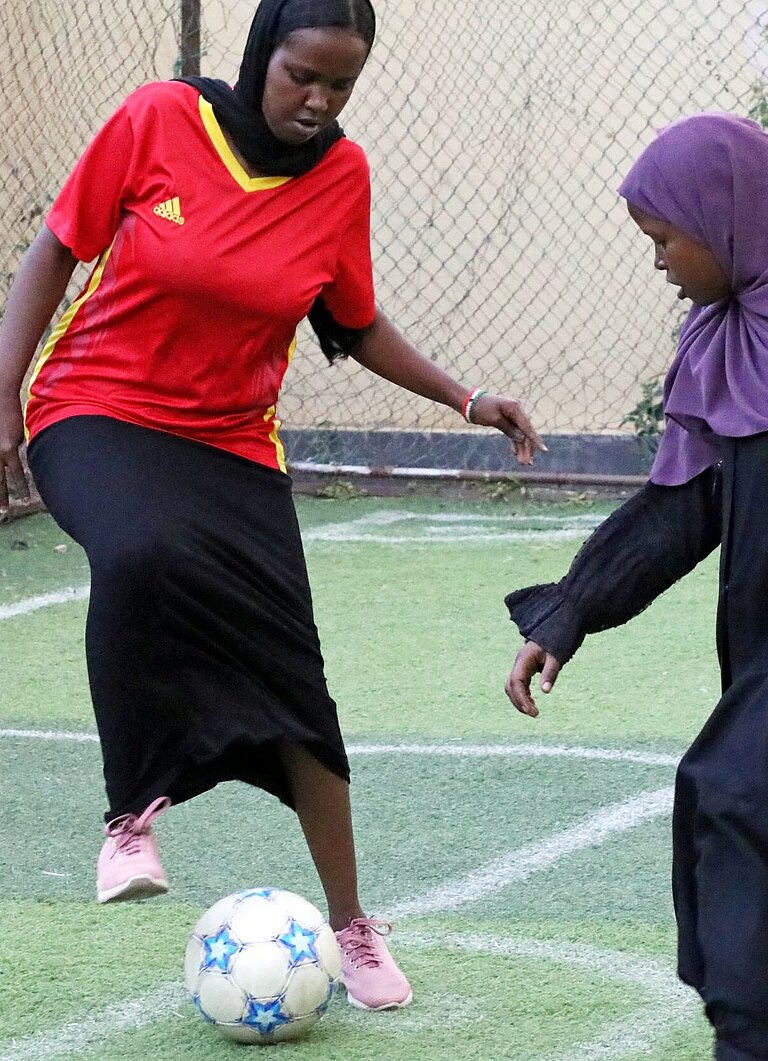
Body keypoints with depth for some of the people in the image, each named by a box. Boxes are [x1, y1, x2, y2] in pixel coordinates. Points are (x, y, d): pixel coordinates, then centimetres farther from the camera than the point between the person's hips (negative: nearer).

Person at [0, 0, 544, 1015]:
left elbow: (355, 323, 12)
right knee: (144, 552, -37)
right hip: (96, 409, -3)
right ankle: (133, 813, -20)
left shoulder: (343, 177, -4)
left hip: (232, 443, 3)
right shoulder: (159, 121, -13)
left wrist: (465, 400, 4)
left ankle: (350, 922, 13)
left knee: (289, 666, -4)